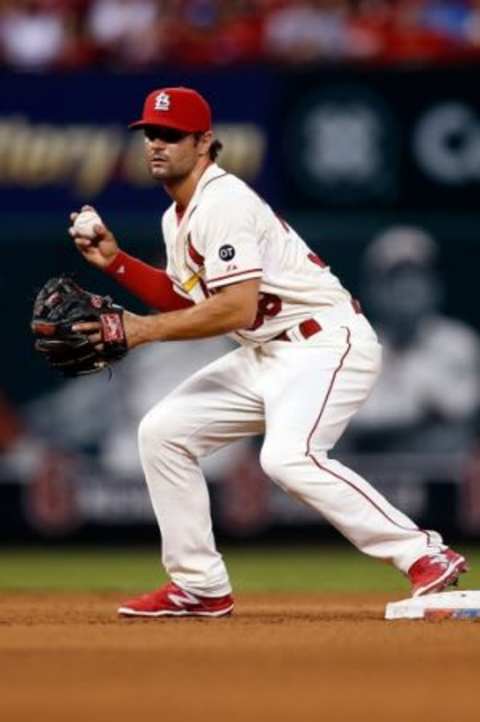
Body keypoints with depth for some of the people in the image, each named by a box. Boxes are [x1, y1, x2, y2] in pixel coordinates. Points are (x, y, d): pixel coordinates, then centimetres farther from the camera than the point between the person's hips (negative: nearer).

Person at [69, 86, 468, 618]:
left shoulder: (223, 203, -17)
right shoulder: (177, 218, 13)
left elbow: (235, 309, -25)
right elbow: (186, 298, 23)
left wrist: (148, 329, -22)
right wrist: (116, 261, 13)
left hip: (326, 343, -10)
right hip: (265, 356, 10)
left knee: (287, 456, -32)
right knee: (163, 431, 6)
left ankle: (424, 556, -28)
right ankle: (200, 588, 11)